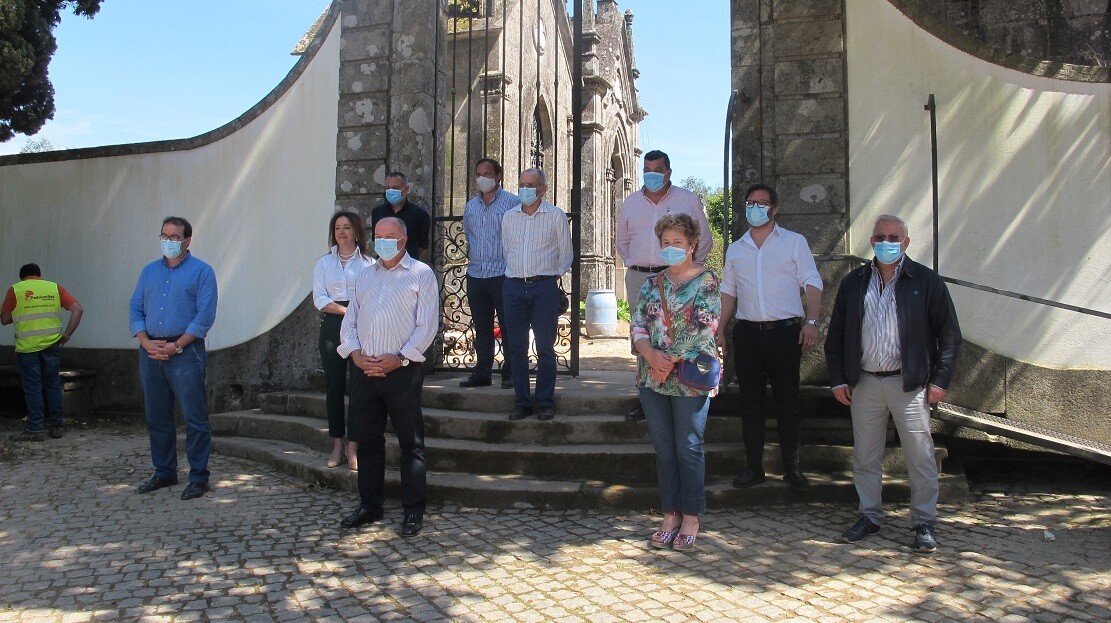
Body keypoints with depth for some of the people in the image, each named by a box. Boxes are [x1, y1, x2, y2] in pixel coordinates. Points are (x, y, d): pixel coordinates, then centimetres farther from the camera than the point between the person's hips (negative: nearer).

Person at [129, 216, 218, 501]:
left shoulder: (201, 271, -1)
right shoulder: (149, 271, 16)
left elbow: (205, 316, -9)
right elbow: (136, 310, 12)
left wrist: (176, 345, -14)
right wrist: (146, 342, -5)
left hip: (186, 352, -6)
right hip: (151, 353, 6)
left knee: (194, 418, -4)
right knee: (156, 417, 12)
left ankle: (198, 477, 3)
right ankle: (164, 472, 24)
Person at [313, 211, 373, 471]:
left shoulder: (368, 264, 6)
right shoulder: (323, 263, 12)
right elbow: (320, 299, 2)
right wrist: (348, 311, -9)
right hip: (331, 327, 2)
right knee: (334, 385, 3)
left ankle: (353, 446, 0)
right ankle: (337, 444, 12)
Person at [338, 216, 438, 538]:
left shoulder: (421, 274, 1)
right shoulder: (365, 276, 18)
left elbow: (427, 325, -7)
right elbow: (349, 321, 14)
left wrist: (400, 358, -15)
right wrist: (355, 353, -4)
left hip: (402, 370, -5)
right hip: (364, 370, 5)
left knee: (411, 442, 0)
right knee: (367, 440, 11)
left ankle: (414, 511, 8)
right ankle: (369, 506, 24)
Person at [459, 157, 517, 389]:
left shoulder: (512, 203, -2)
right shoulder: (470, 206, 15)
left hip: (503, 274, -5)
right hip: (476, 275, 5)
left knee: (508, 326, -1)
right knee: (482, 327, 10)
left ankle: (510, 373, 6)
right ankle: (482, 373, 17)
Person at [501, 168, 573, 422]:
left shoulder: (556, 216, 2)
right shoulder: (509, 217, 12)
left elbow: (566, 255, 8)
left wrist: (552, 276, 8)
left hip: (544, 288, -3)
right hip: (514, 287, 3)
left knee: (545, 348, -2)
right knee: (516, 347, 4)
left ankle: (545, 402, 7)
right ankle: (522, 401, 12)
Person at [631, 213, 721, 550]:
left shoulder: (706, 281, -3)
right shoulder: (652, 283, 11)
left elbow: (705, 328, -12)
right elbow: (638, 324, 4)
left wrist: (672, 360, -15)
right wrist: (651, 355, -14)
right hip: (652, 377, 5)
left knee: (689, 448, 3)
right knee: (664, 449, 10)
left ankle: (691, 518, 15)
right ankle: (670, 514, 21)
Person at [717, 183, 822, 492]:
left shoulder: (794, 242, 5)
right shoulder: (735, 249, 15)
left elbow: (812, 283, -1)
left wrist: (811, 322, -13)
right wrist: (720, 330, 10)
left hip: (784, 331, -3)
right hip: (747, 333, 3)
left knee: (787, 403, 1)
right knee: (750, 403, 6)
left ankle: (792, 469, 12)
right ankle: (754, 467, 15)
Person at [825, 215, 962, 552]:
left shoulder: (926, 281, 0)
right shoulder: (853, 283, 8)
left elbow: (949, 334, 1)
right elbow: (835, 334, 10)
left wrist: (940, 379, -5)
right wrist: (838, 379, 4)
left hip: (909, 383, -3)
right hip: (864, 383, 3)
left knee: (920, 458, 2)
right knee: (865, 458, 10)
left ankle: (924, 523, 17)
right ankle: (870, 516, 24)